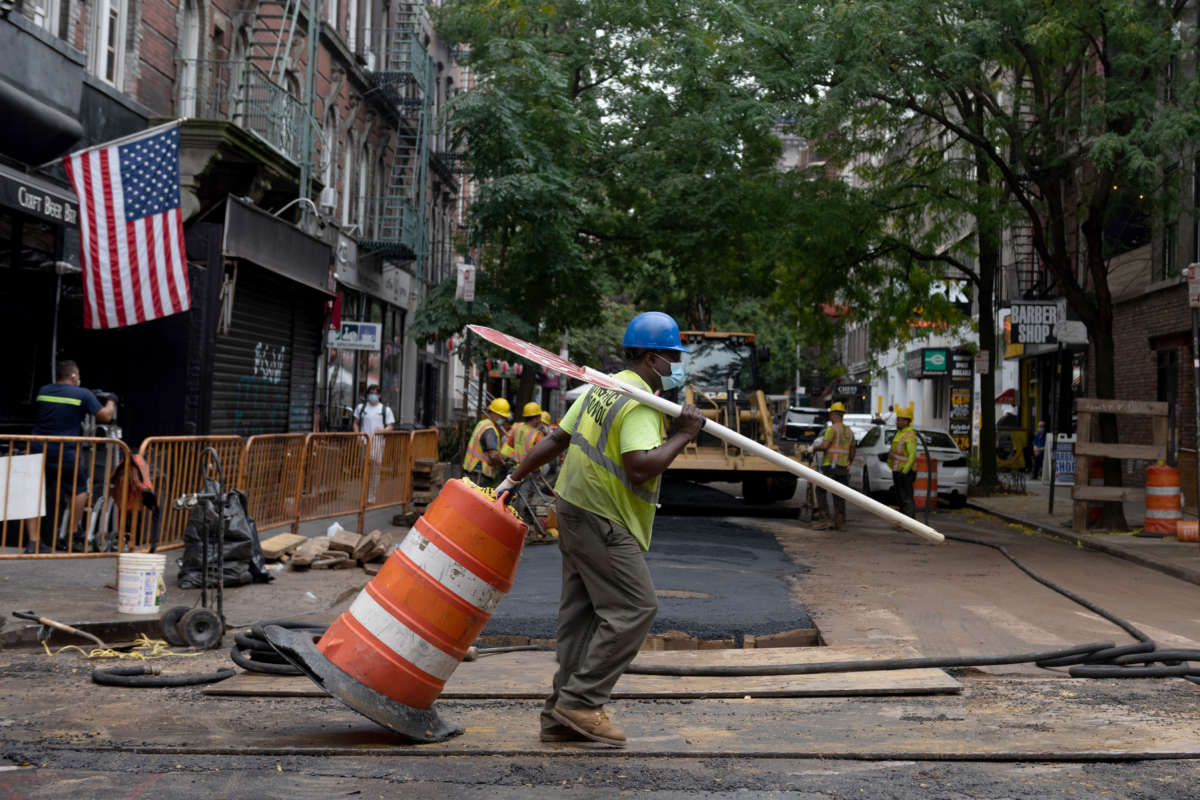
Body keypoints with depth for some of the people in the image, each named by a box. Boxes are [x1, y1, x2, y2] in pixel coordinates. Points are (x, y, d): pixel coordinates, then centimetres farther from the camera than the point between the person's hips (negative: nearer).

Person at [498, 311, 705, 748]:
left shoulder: (603, 387, 14)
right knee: (634, 608, -7)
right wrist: (682, 435, -19)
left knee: (582, 612, 11)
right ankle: (581, 701, -6)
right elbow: (640, 467, -29)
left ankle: (561, 716, 15)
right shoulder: (641, 403, -16)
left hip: (577, 512, 10)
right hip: (603, 522, -10)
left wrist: (514, 478, 20)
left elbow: (556, 439, 16)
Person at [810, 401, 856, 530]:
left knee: (821, 491, 0)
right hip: (843, 467, 7)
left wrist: (814, 447, 0)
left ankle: (825, 519, -9)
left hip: (830, 466, -7)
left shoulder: (832, 429, -9)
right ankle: (840, 523, 7)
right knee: (839, 495, 9)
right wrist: (848, 465, 30)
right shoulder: (849, 431, 14)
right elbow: (852, 453, 19)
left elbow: (824, 446, -19)